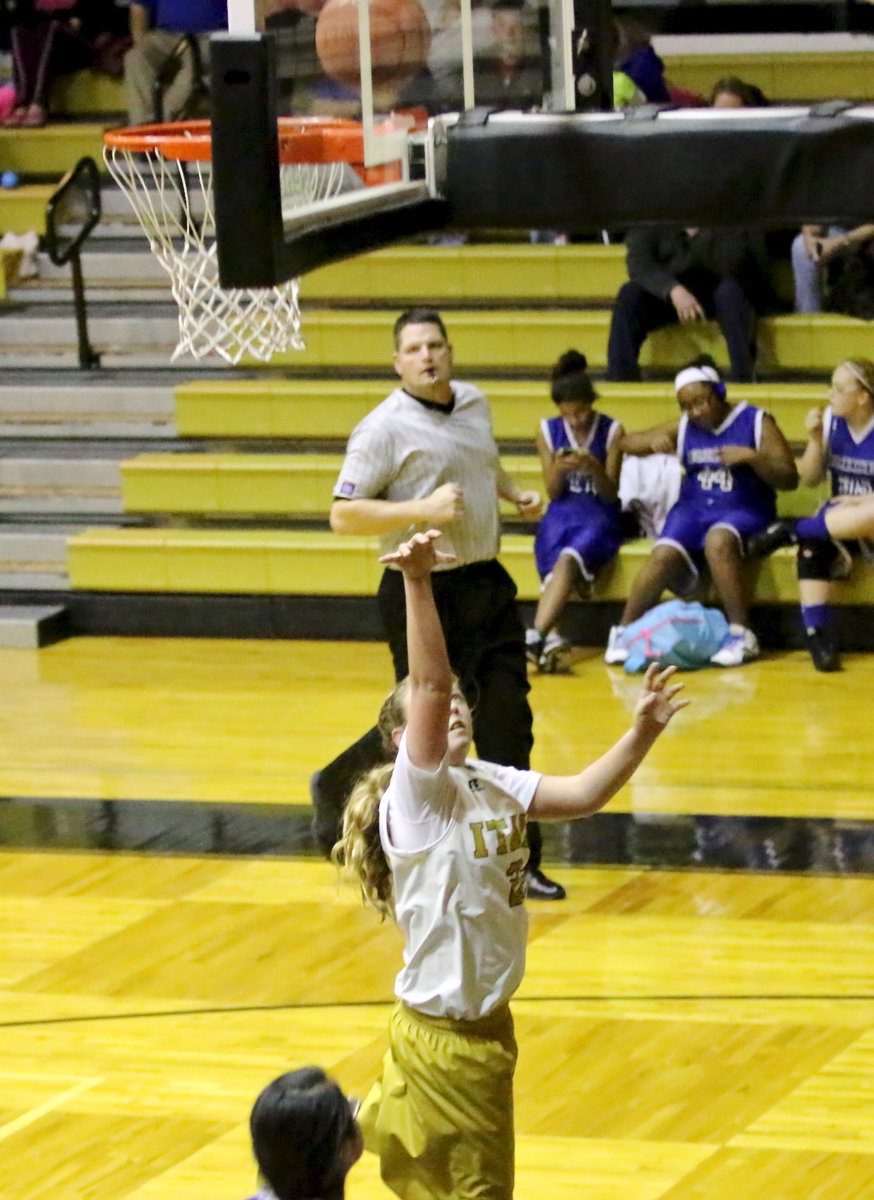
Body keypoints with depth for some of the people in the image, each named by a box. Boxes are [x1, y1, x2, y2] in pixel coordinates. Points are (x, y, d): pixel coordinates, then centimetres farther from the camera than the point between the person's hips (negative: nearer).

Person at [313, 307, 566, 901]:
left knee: (507, 724, 2)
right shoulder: (385, 428, -14)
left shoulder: (475, 403, 9)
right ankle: (337, 788, 31)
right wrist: (422, 510, -24)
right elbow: (343, 515, -16)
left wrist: (514, 492, 12)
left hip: (487, 584, 6)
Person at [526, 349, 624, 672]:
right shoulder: (548, 430, 7)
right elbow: (552, 491, 6)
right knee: (553, 570, -31)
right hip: (561, 514, 3)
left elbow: (611, 494, -1)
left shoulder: (610, 431, 0)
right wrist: (559, 469, -16)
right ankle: (549, 639, -48)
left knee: (568, 560, -34)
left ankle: (536, 637, -49)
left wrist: (594, 468, -21)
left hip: (599, 516, -3)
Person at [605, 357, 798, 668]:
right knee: (664, 555, -27)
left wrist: (752, 457, -19)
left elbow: (789, 479, -2)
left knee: (719, 541, -38)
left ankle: (742, 635, -33)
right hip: (693, 508, 3)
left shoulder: (757, 422, 2)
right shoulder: (683, 428, 12)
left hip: (744, 511, -3)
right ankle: (624, 632, -15)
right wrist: (652, 441, -10)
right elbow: (626, 443, 13)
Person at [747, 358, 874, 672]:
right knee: (812, 546, -32)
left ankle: (790, 531, -22)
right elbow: (810, 479, 6)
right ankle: (818, 636, -29)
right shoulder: (830, 420, 3)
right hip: (838, 519, 4)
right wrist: (815, 440, -9)